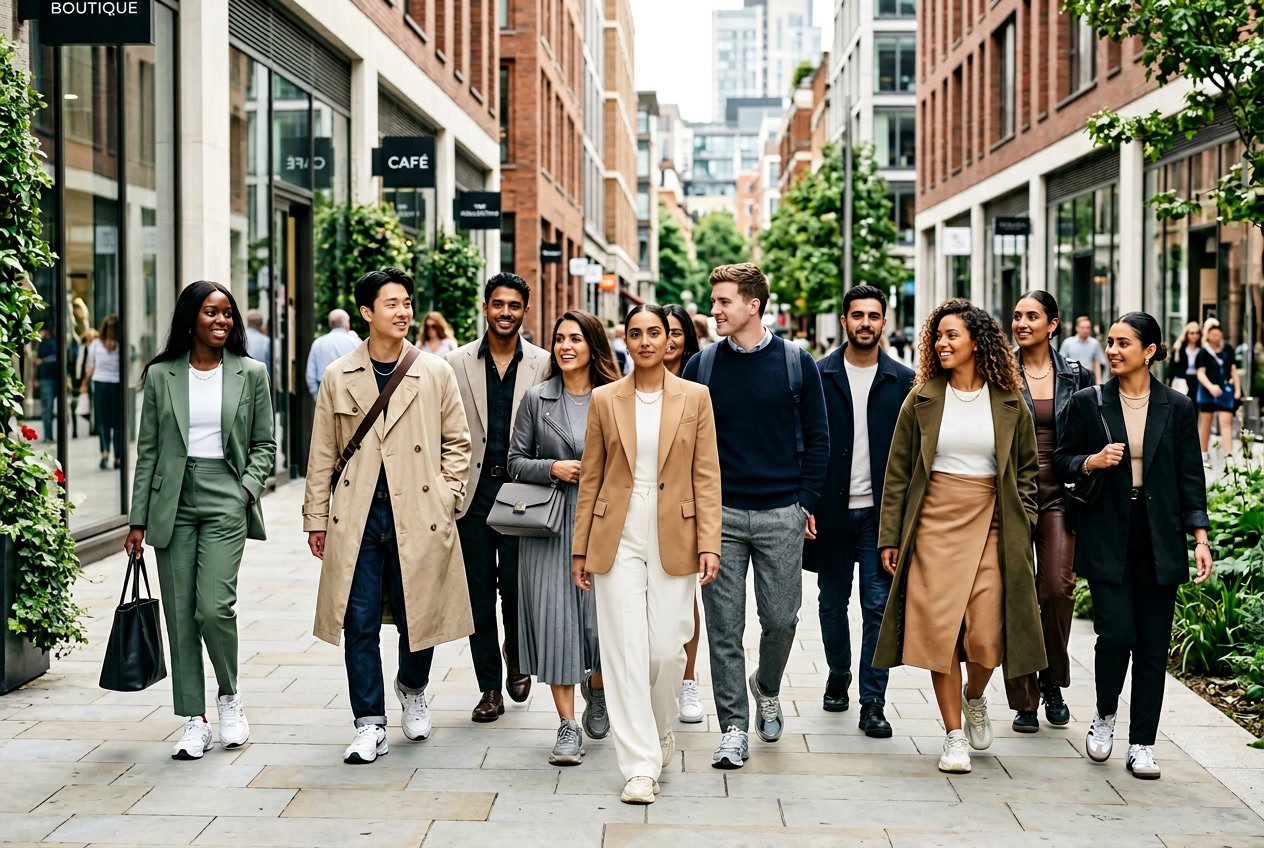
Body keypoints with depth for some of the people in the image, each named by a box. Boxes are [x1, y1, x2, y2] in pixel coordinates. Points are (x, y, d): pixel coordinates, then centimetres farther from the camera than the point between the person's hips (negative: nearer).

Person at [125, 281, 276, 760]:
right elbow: (148, 451, 7)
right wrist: (138, 520, 4)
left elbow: (264, 445, 9)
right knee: (180, 615, 3)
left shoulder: (250, 374, 5)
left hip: (225, 502, -2)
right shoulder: (161, 375, 6)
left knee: (214, 607, -14)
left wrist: (248, 487, -9)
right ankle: (194, 722, 12)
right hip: (174, 503, 2)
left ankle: (229, 696, 13)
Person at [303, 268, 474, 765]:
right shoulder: (338, 377, 5)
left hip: (419, 516, 0)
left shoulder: (435, 374, 3)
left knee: (418, 617, 8)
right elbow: (322, 454, 8)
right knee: (360, 625, 0)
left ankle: (412, 688, 38)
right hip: (356, 519, 0)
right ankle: (370, 725, 10)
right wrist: (316, 518, 6)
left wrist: (447, 497, 2)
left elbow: (457, 441, 11)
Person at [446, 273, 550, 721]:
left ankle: (515, 654, 25)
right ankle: (490, 688, 14)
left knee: (515, 581, -6)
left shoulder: (543, 365, 3)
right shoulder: (457, 364, 5)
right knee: (479, 591, 4)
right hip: (472, 490, 1)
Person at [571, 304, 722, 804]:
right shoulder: (605, 399, 5)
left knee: (667, 649, 1)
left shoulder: (695, 397, 3)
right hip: (617, 538, 0)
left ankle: (659, 732, 31)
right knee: (625, 651, -4)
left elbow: (707, 477, 1)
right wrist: (581, 548, 5)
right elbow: (591, 478, 7)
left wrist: (709, 544, -7)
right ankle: (640, 766, 3)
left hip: (674, 539, 0)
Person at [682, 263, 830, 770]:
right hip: (719, 515, 1)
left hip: (781, 516, 0)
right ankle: (733, 728, 8)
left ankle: (767, 690, 34)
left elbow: (817, 438, 6)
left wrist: (806, 502, 0)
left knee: (781, 618, 5)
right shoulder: (702, 365, 4)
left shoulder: (796, 364, 2)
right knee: (724, 625, 0)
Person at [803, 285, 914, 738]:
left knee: (878, 607, -2)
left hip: (880, 512, -1)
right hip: (831, 509, 1)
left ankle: (873, 702, 5)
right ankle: (838, 675, 35)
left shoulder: (902, 380, 3)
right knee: (833, 603, 13)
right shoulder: (820, 376, 2)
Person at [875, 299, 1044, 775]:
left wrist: (1022, 522, 3)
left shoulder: (1008, 402, 4)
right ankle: (954, 734, 9)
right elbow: (898, 472, 5)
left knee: (987, 634, -6)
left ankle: (974, 699, 28)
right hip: (934, 524, 0)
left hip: (990, 526, 0)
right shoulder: (922, 400, 3)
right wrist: (890, 537, 2)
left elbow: (1028, 468, 13)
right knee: (939, 628, -3)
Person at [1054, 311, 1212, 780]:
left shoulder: (1177, 407, 4)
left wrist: (1200, 538, -1)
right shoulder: (1088, 403, 3)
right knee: (1116, 634, -10)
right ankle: (1105, 715, 19)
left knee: (1153, 644, 3)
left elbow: (1190, 477, 5)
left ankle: (1142, 745, 14)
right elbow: (1063, 460, 9)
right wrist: (1093, 462, -13)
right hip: (1107, 539, -1)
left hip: (1159, 542, 1)